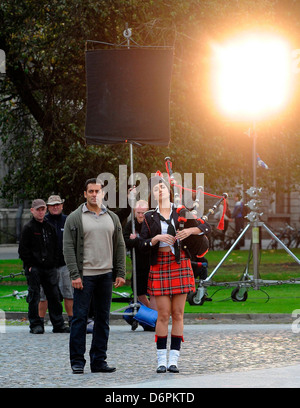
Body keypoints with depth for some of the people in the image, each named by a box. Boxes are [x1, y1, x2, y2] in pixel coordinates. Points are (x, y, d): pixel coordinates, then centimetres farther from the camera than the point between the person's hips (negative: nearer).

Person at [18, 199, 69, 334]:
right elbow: (23, 249, -5)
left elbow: (55, 247, 21)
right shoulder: (28, 228, -2)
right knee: (34, 296, -2)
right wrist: (29, 265, -11)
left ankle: (58, 325, 8)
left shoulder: (50, 227, 15)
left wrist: (53, 263, 10)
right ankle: (35, 325, 3)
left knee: (54, 296, 3)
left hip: (49, 267, 5)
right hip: (34, 268, -5)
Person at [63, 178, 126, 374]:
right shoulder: (75, 218, 0)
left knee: (103, 319, 6)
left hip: (106, 275, 4)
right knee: (80, 318, -5)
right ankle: (77, 361, 0)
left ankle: (99, 360, 12)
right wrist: (74, 275, -13)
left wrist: (120, 273, 5)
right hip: (85, 275, -4)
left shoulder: (112, 218, 12)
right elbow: (68, 247, -5)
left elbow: (120, 247, 14)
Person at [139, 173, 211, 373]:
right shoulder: (149, 217, 8)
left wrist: (190, 231, -12)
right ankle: (161, 360, 0)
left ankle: (174, 360, 3)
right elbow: (143, 244, 3)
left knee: (178, 314, 0)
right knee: (163, 315, -5)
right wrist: (157, 238, -15)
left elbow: (207, 227, 5)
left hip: (180, 265, 0)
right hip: (160, 266, 0)